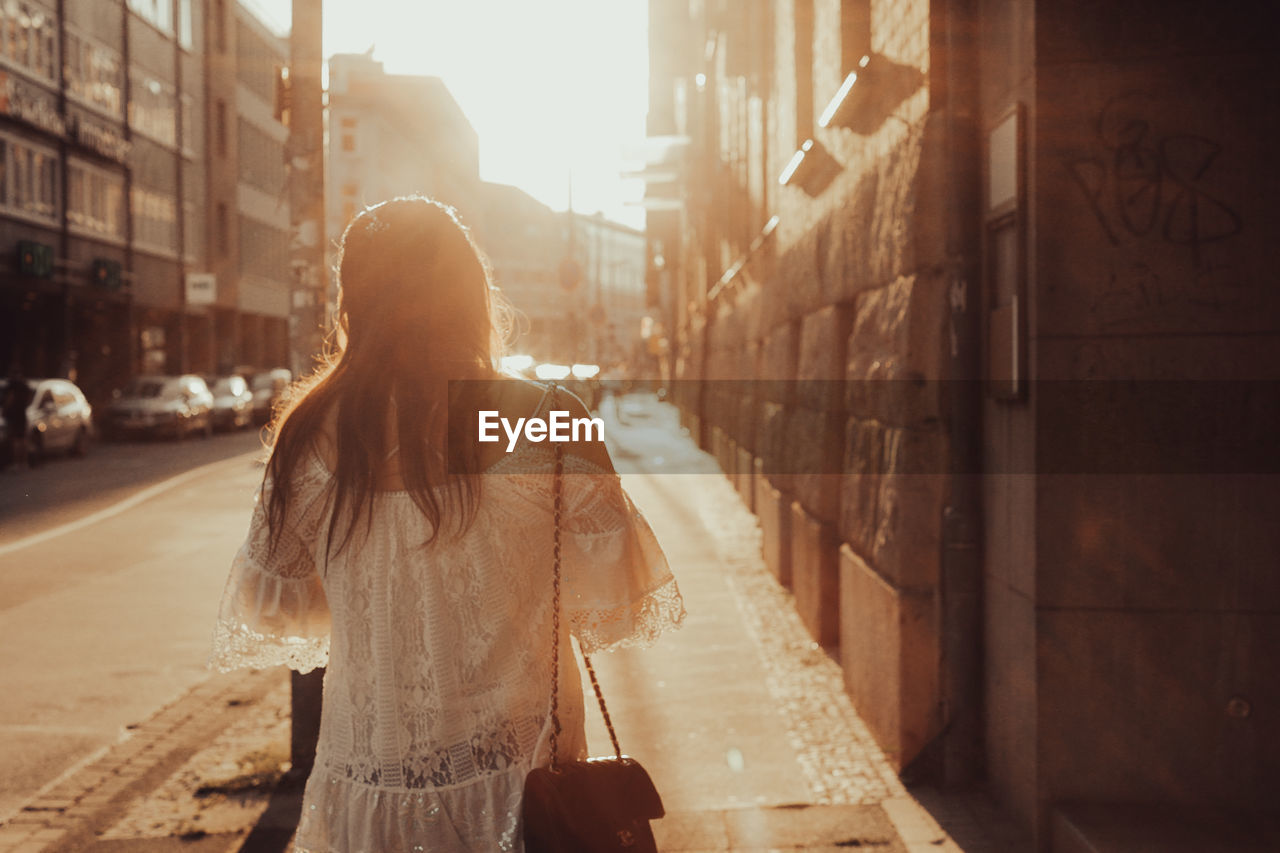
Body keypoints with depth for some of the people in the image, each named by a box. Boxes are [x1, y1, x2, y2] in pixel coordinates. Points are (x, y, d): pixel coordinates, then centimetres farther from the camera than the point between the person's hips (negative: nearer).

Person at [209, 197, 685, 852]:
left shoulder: (312, 437, -7)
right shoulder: (544, 423, -12)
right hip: (517, 792, -1)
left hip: (367, 796, 2)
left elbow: (265, 615, 3)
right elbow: (618, 604, -7)